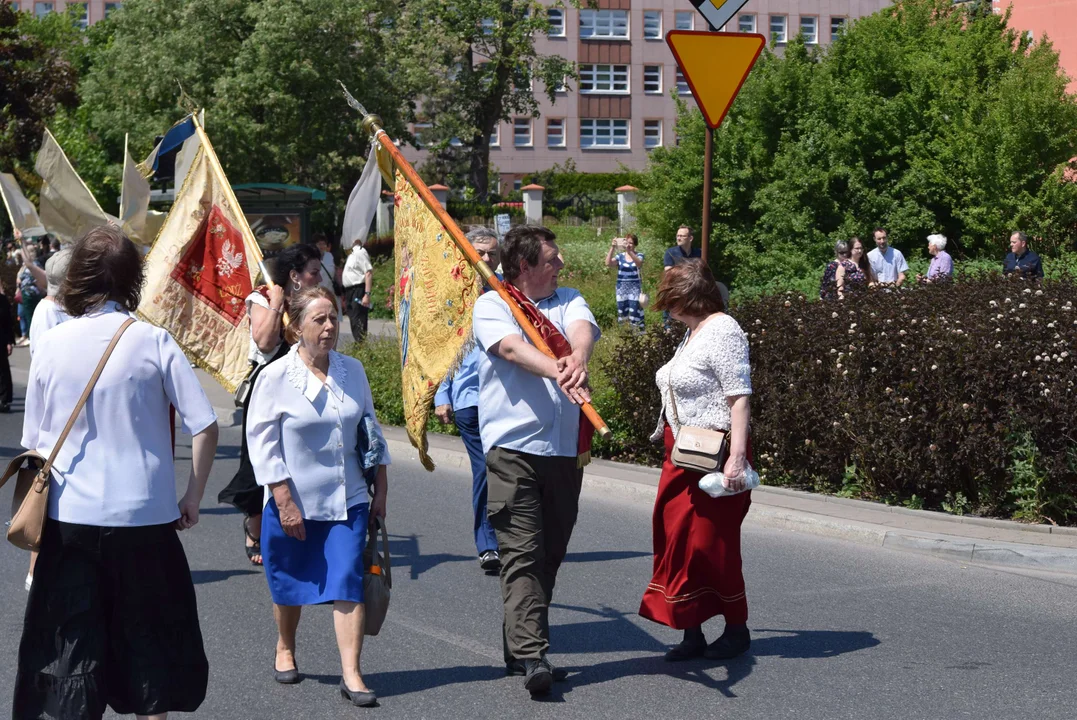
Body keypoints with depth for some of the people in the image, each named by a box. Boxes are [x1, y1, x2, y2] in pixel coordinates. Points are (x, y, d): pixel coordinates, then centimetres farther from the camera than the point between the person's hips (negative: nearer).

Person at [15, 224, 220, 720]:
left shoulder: (51, 344, -2)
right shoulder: (153, 342, -7)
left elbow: (33, 443, 3)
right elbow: (205, 427, -9)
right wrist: (193, 499, 2)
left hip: (70, 517, 1)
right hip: (145, 514, -1)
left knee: (70, 647, 9)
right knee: (149, 640, 15)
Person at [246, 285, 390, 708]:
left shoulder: (352, 371, 3)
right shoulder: (275, 376, -9)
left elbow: (371, 430, 13)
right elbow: (262, 442, -9)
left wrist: (380, 490, 10)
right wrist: (285, 502, -13)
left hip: (347, 500, 2)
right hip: (293, 502, -2)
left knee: (348, 584, -7)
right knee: (290, 583, 13)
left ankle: (351, 674, -5)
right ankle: (285, 649, 40)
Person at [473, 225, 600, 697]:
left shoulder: (568, 301, 14)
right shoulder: (491, 305, 2)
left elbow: (583, 329, -9)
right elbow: (512, 348, -18)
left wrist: (578, 359, -33)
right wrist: (558, 372, -36)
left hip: (564, 449, 5)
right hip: (513, 446, -5)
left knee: (550, 553, 10)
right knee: (522, 554, -10)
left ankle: (519, 648, 22)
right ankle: (530, 657, -14)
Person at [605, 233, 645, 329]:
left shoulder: (639, 255, 2)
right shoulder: (620, 256, 7)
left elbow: (639, 264, -21)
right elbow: (608, 263, -9)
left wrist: (629, 251, -35)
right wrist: (612, 248, -19)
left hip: (635, 288, -2)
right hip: (622, 289, 2)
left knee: (635, 313, -12)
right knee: (622, 314, -1)